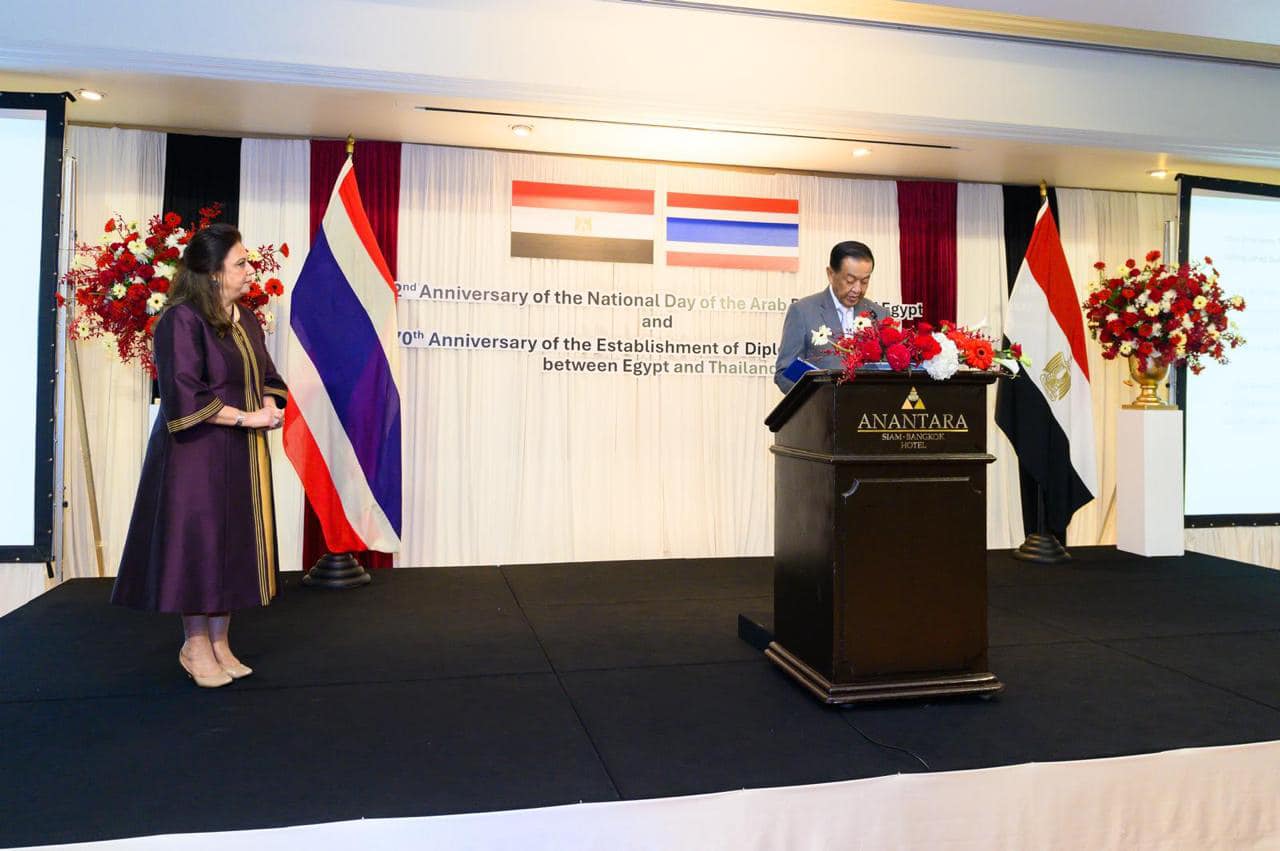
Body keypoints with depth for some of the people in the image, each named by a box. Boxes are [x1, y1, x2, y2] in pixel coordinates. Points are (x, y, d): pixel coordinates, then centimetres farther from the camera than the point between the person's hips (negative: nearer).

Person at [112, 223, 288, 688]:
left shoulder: (246, 320, 11)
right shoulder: (182, 320, -13)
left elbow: (268, 379, 15)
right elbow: (185, 395, -20)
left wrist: (269, 406, -7)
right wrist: (247, 418, -18)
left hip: (242, 457, 7)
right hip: (197, 455, -7)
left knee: (235, 543, 10)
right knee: (198, 542, 1)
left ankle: (218, 642, 21)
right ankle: (195, 645, 17)